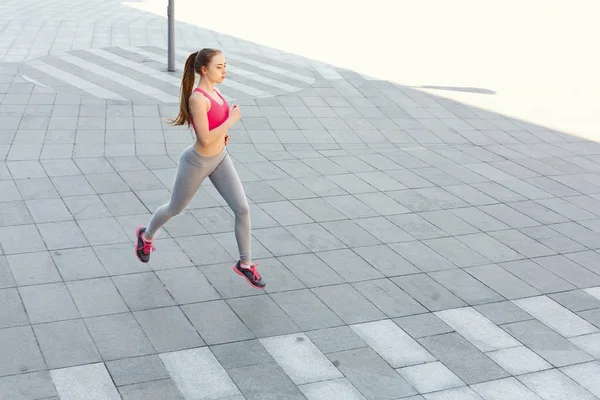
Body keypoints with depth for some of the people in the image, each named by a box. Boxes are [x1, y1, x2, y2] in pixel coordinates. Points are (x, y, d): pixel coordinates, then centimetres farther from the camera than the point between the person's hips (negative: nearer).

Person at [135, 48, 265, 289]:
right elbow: (205, 140, -32)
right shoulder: (197, 98, -30)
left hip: (219, 158, 7)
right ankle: (146, 236, 49)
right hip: (196, 163, -6)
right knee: (175, 209, 18)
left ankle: (245, 264, 13)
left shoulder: (212, 90, -3)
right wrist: (231, 120, -25)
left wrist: (221, 132, 4)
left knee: (242, 210, -3)